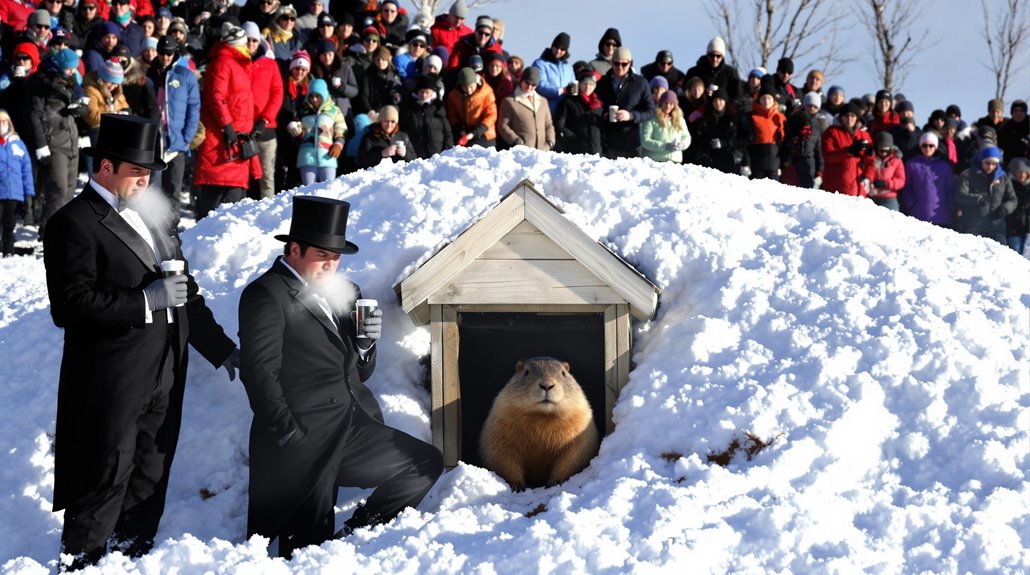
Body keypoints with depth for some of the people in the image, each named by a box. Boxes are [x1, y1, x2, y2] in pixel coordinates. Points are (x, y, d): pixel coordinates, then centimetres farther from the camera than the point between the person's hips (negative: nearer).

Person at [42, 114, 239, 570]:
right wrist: (147, 301, -21)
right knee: (105, 482, -2)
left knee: (149, 481, 15)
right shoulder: (74, 224, -11)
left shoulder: (152, 215, 14)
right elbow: (72, 305, -21)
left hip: (164, 377, 8)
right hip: (112, 385, -8)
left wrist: (221, 348, 18)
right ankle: (79, 564, 10)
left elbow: (186, 294, 21)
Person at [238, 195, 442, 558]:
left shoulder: (341, 294, 16)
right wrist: (290, 435, -18)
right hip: (305, 441, -8)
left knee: (426, 463, 4)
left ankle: (350, 536, 3)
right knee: (309, 547, -6)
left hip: (354, 431, 8)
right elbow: (260, 373, -15)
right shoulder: (266, 295, -7)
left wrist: (365, 343, -1)